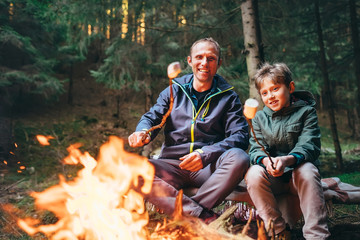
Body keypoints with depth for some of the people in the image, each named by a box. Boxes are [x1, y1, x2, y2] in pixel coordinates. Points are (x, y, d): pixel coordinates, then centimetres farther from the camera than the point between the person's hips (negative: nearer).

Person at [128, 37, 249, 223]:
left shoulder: (228, 97, 8)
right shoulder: (174, 91, 14)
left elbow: (240, 136, -4)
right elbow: (151, 118, 8)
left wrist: (206, 154, -22)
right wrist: (144, 132, -18)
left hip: (208, 169, -1)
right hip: (172, 165, 2)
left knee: (238, 158, -32)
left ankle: (185, 213, -26)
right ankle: (205, 217, -31)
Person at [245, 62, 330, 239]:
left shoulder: (306, 111, 0)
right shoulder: (260, 117, 8)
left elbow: (309, 146, -14)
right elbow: (256, 149, -4)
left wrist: (287, 160, -36)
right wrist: (265, 160, -30)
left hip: (299, 176, -2)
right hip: (272, 179, 2)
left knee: (307, 170, -34)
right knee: (253, 174, -28)